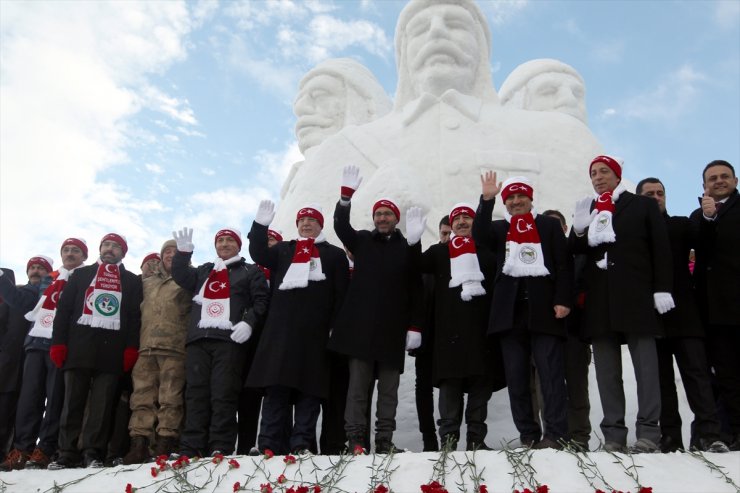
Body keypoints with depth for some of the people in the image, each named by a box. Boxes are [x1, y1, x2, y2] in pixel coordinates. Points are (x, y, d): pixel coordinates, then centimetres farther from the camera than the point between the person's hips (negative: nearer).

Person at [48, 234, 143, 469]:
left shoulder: (132, 281, 16)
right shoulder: (81, 274, 18)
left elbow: (135, 316, 7)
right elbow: (64, 308, 11)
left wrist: (131, 348, -5)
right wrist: (58, 342, -1)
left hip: (112, 347, -1)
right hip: (79, 344, 1)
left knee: (102, 403, -4)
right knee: (73, 400, 0)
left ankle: (93, 453, -2)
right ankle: (67, 453, 3)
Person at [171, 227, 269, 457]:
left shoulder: (251, 271, 16)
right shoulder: (204, 271, 30)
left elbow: (261, 301, 5)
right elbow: (181, 276, 16)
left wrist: (249, 322, -11)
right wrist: (183, 252, 1)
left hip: (230, 340, -4)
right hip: (198, 340, 4)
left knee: (224, 395, -11)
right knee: (196, 394, -2)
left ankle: (220, 449, -12)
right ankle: (190, 450, -3)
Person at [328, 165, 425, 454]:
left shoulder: (407, 248, 7)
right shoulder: (362, 241, 12)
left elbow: (415, 290, 4)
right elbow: (340, 225, -3)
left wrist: (414, 326, -3)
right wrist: (346, 195, -17)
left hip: (392, 328, 0)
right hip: (360, 325, 0)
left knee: (389, 389, 4)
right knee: (358, 384, -1)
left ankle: (385, 441, 9)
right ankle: (355, 440, 1)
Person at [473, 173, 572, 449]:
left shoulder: (549, 225, 12)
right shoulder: (499, 229, 18)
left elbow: (564, 264, 4)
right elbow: (479, 235, -4)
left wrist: (563, 300, -7)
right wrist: (487, 199, -10)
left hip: (543, 308, -2)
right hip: (510, 310, 3)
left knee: (551, 373, -6)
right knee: (516, 377, 3)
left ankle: (555, 434, -4)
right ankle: (528, 436, 9)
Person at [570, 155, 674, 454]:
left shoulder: (643, 206, 9)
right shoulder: (585, 211, 18)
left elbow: (661, 249, 3)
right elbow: (574, 252, 12)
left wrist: (662, 289, -6)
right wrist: (579, 230, -7)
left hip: (636, 297, -4)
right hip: (599, 300, 4)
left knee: (646, 365, -4)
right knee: (606, 370, 3)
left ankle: (648, 433, -2)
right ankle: (614, 435, 7)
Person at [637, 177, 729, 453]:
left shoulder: (681, 225, 13)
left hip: (683, 313, 1)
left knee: (697, 371, -5)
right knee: (661, 378, 4)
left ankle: (707, 434, -6)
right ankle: (669, 437, 7)